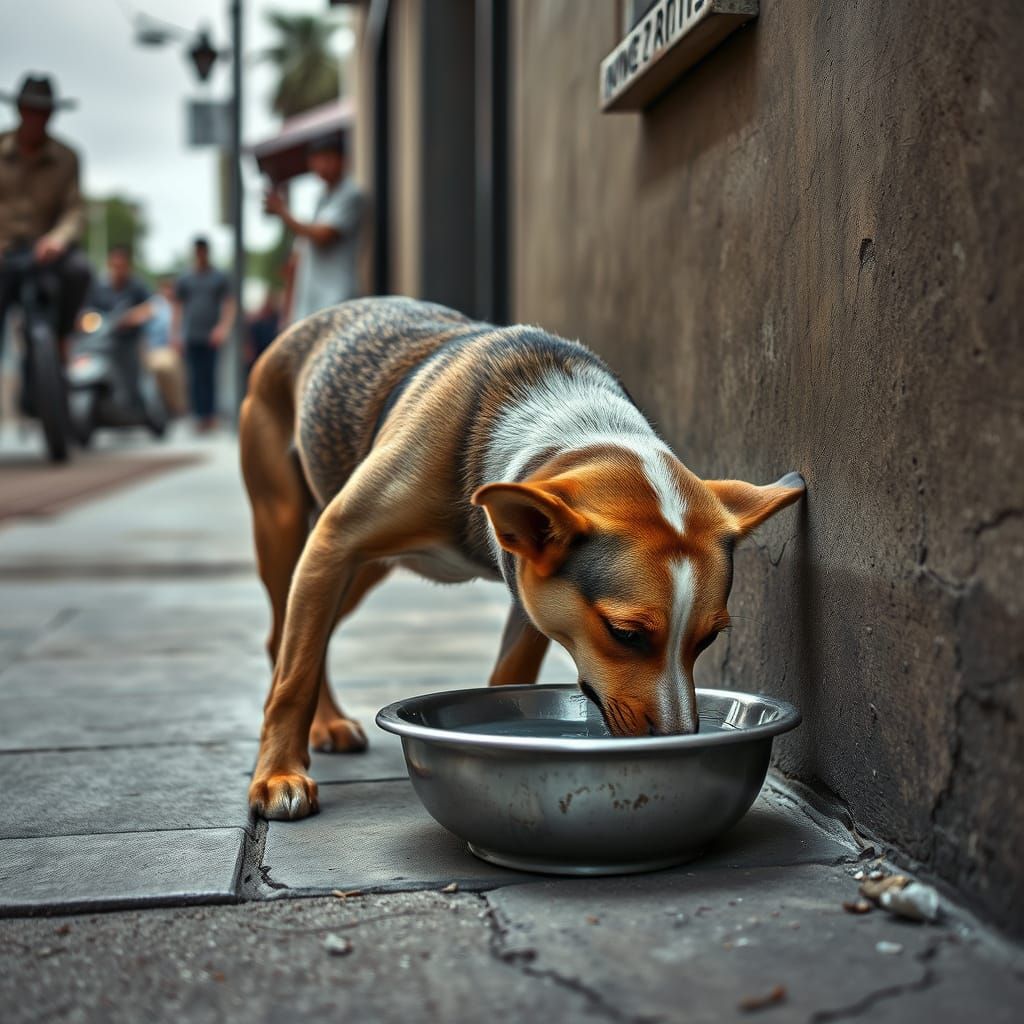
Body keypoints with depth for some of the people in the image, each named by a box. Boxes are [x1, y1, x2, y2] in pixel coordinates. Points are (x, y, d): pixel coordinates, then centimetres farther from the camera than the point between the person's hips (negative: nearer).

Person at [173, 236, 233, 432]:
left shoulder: (220, 278, 8)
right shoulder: (184, 280, 13)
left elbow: (229, 305, 3)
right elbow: (178, 308, 15)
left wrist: (223, 327, -12)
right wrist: (175, 334, 6)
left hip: (211, 337, -1)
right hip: (191, 337, 1)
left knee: (209, 377, -3)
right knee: (195, 378, -4)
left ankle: (211, 416, 4)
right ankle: (200, 416, -3)